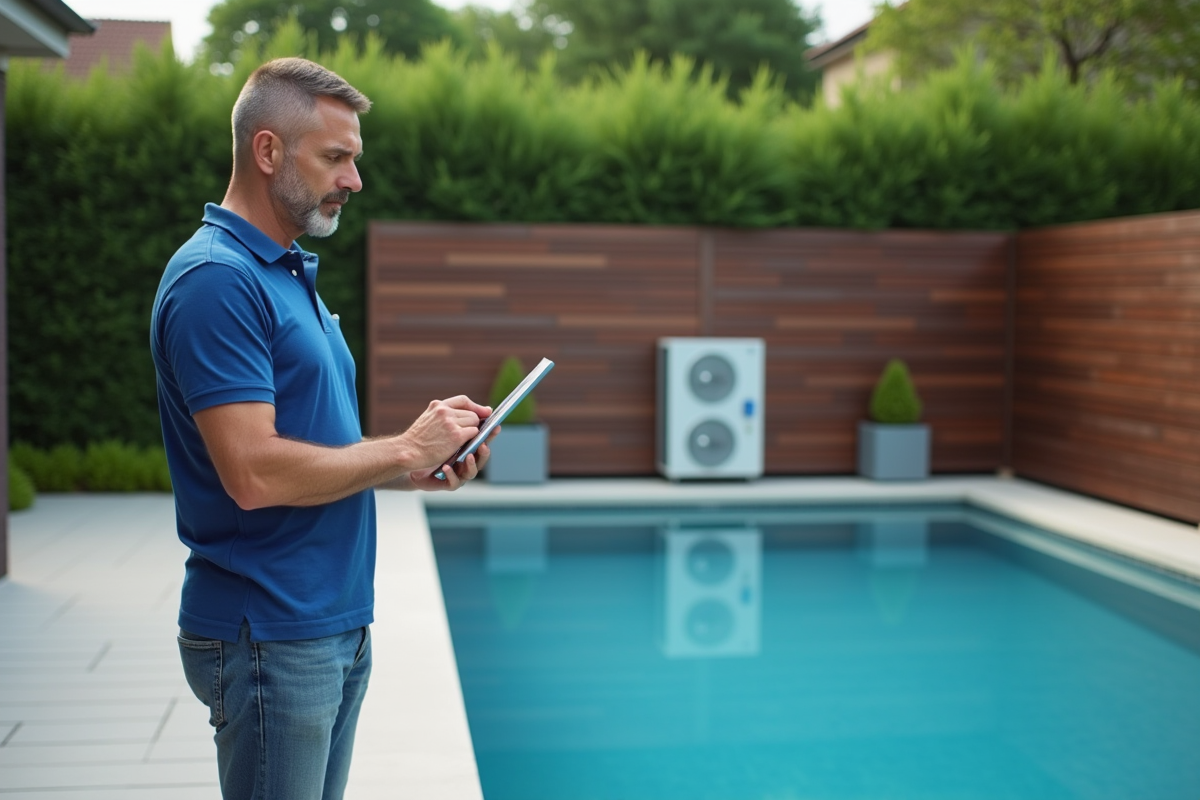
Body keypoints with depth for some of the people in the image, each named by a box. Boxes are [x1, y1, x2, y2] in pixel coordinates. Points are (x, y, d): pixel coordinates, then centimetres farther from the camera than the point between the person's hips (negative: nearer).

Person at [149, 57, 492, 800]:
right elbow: (254, 474, -26)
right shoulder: (216, 279, -17)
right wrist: (404, 448, -14)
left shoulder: (290, 273, 14)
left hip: (338, 622, 9)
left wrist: (418, 466, 2)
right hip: (268, 635, -9)